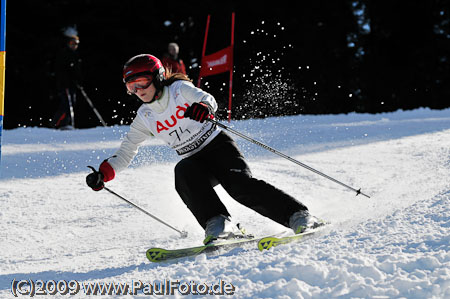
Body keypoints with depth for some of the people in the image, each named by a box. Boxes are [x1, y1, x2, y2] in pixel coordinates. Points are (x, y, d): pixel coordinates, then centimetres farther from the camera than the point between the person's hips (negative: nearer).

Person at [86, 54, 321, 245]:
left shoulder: (179, 89, -5)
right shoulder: (145, 117, 7)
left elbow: (208, 99, -18)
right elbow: (126, 151, 11)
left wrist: (203, 108, -43)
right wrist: (103, 174, -4)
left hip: (218, 146, -3)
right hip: (195, 162, 4)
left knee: (241, 186, -28)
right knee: (183, 171, -31)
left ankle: (299, 217, -23)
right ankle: (218, 225, -40)